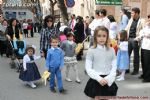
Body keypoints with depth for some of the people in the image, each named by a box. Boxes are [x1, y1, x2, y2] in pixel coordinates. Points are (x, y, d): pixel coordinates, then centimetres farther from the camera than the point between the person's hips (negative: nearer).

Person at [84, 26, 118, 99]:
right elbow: (88, 68, -8)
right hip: (96, 81, -2)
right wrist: (99, 78, -18)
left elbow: (114, 67, 1)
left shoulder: (111, 50, 2)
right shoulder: (91, 51, -6)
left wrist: (108, 79, -13)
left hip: (108, 81, 3)